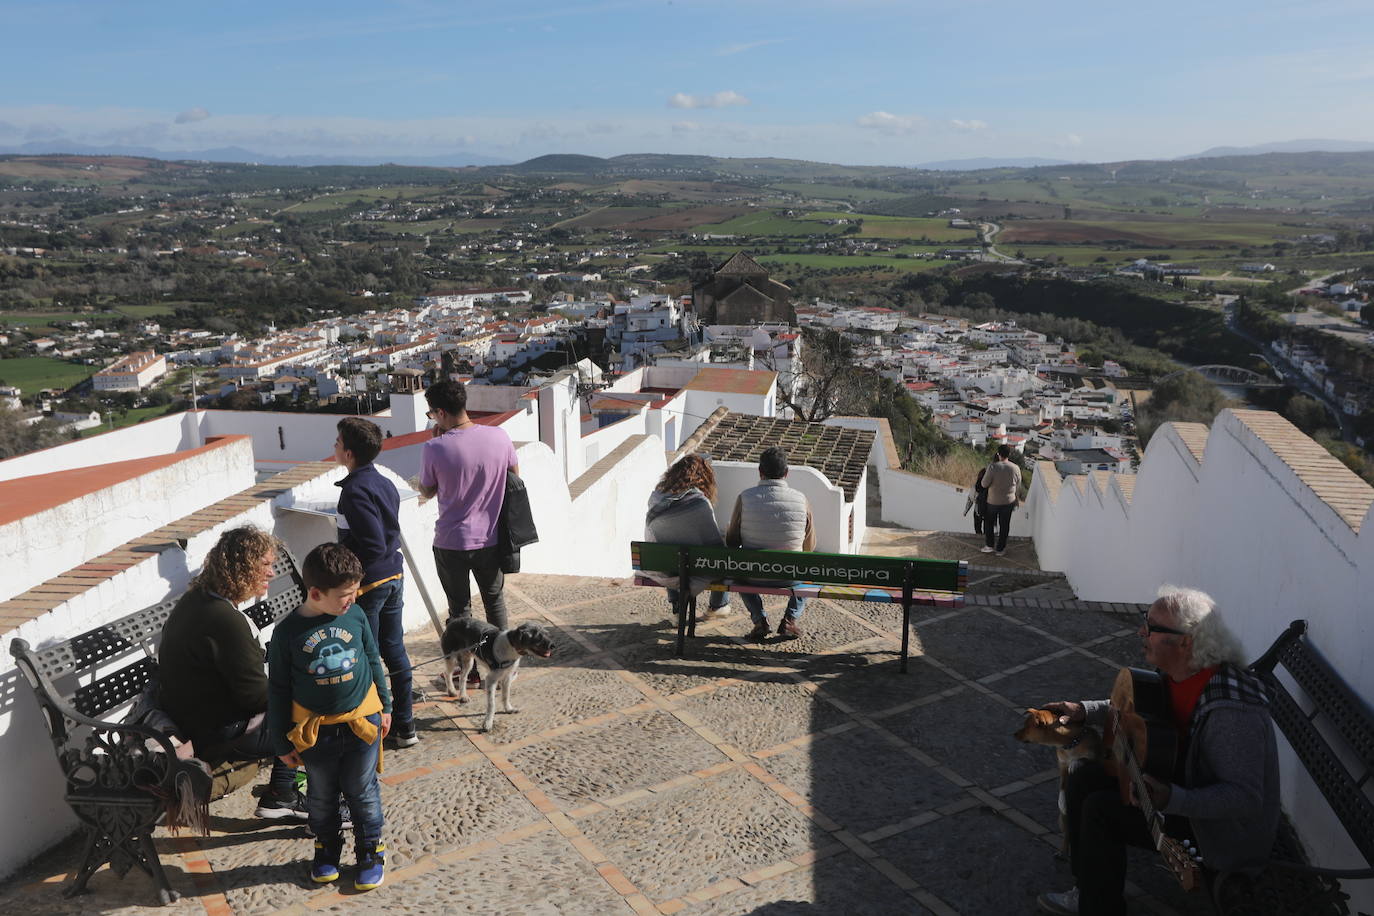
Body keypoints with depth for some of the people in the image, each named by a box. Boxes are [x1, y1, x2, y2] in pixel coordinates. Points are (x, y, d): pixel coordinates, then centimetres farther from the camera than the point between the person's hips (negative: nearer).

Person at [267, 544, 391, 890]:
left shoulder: (355, 616, -9)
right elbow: (277, 691, -6)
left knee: (363, 793, 12)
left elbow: (373, 662, 6)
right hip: (314, 731, -1)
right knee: (321, 796, 18)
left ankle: (371, 851, 30)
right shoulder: (288, 632, -15)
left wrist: (384, 706, 10)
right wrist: (282, 742, -2)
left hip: (362, 723, 1)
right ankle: (326, 849, 40)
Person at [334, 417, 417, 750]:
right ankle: (404, 726, 24)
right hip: (393, 577, 9)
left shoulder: (355, 490, -20)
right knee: (395, 651, 15)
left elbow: (373, 546, -25)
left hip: (368, 584, -9)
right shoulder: (384, 483, 7)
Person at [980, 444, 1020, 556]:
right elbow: (1018, 487, 2)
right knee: (1004, 525, 16)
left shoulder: (992, 467, -22)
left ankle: (989, 546, 26)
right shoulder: (1015, 468, -11)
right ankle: (1000, 549, 25)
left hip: (993, 502, -2)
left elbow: (984, 484, -15)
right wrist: (1017, 499, 19)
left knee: (989, 523, 20)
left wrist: (986, 473, 2)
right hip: (1008, 502, 2)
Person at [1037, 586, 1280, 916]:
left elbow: (1245, 798, -30)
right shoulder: (1179, 675, -7)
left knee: (1101, 811, -20)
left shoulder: (1231, 710, -33)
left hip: (1227, 832, -9)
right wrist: (1085, 710, 2)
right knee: (1083, 781, 2)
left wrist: (1172, 799, -40)